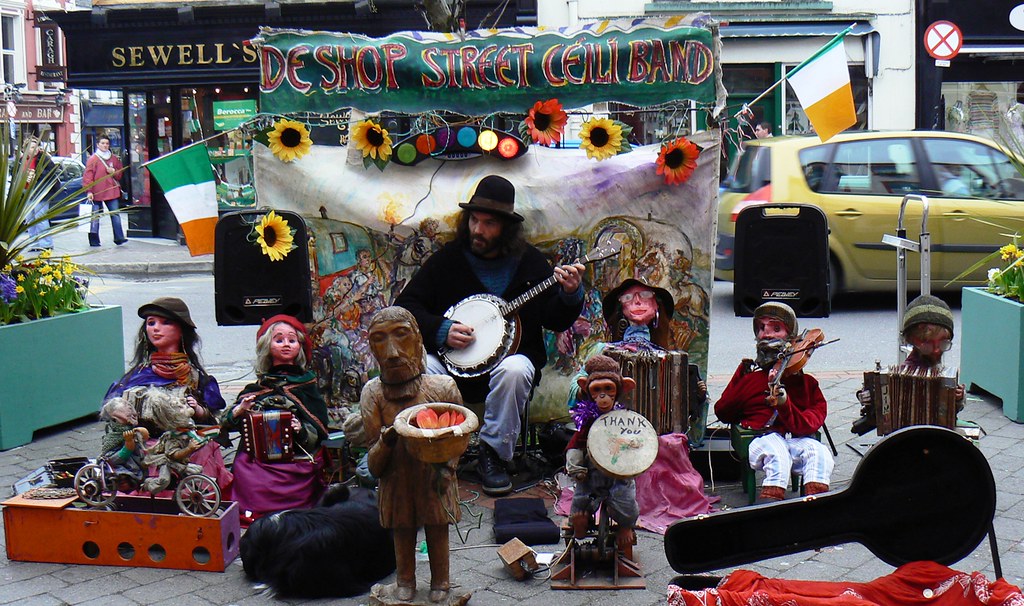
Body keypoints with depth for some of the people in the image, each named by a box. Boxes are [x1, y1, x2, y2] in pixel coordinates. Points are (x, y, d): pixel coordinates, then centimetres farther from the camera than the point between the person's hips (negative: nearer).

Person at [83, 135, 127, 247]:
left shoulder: (114, 158, 11)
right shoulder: (92, 159, -2)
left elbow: (120, 173, 21)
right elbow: (87, 176, -6)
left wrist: (114, 172, -3)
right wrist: (89, 191, -13)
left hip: (112, 191, 4)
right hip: (97, 192, -4)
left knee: (115, 214, -2)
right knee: (95, 216, 1)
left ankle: (119, 237, -1)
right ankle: (94, 240, 6)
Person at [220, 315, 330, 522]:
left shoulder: (307, 384, 12)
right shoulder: (255, 388, 16)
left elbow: (320, 432, 6)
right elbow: (225, 423, 13)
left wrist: (301, 430, -13)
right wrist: (238, 411, -6)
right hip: (255, 462, 2)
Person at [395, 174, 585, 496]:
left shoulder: (530, 262, 3)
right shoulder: (447, 259, 3)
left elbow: (557, 322, 3)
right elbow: (406, 306, 2)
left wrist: (569, 295, -19)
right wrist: (441, 331, -14)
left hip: (510, 356, 0)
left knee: (514, 371, -35)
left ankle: (493, 454, -15)